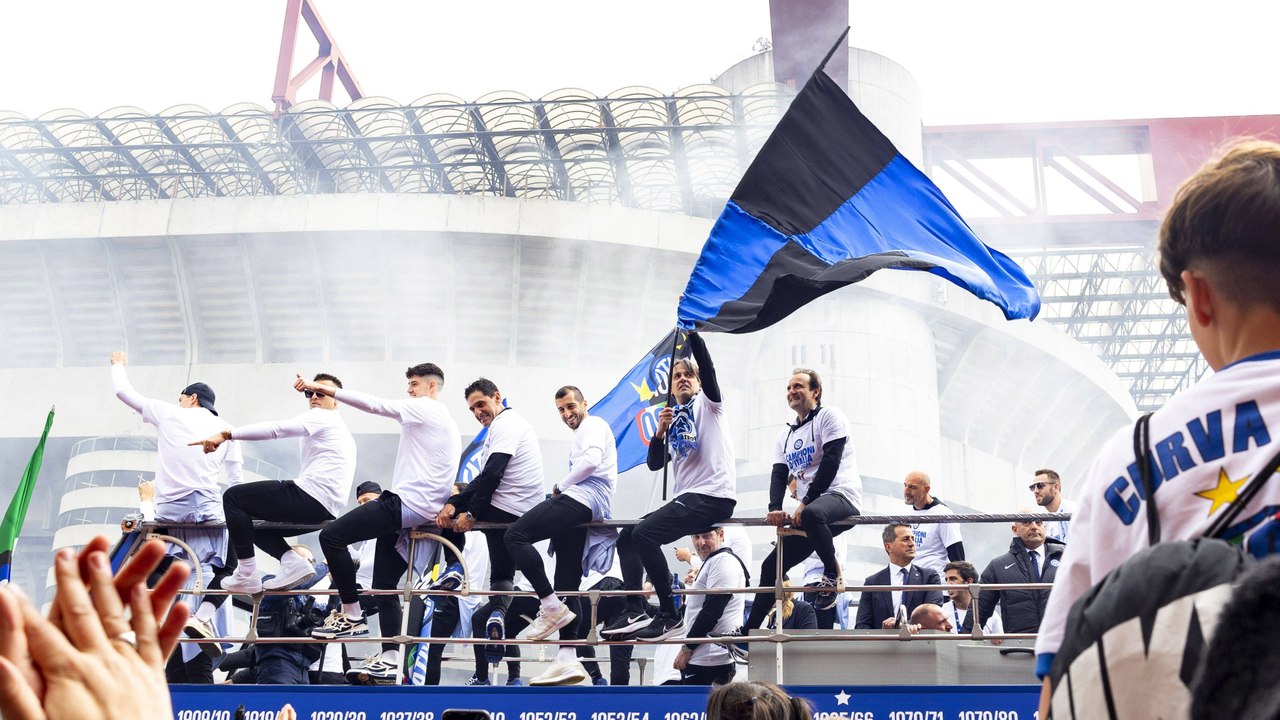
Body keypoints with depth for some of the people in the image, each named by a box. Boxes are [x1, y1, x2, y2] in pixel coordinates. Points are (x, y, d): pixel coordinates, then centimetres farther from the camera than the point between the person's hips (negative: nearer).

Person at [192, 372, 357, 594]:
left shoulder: (322, 417, -2)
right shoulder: (338, 429, 29)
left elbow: (274, 429, -16)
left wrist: (226, 434, -22)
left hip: (310, 498, -10)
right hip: (324, 508, 10)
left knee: (233, 497, -2)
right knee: (254, 520, 24)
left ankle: (247, 575, -6)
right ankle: (293, 562, 1)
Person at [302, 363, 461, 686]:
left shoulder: (426, 409, -3)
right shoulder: (448, 422, 26)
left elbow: (372, 404, -10)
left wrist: (320, 388, -9)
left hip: (406, 503, -10)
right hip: (424, 510, 10)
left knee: (331, 536, -12)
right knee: (384, 586, 8)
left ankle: (352, 615, -7)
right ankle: (390, 660, 2)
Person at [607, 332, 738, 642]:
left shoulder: (707, 403, 5)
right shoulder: (673, 421, 22)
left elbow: (706, 366, -13)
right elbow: (655, 464, 11)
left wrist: (691, 332, -19)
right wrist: (660, 432, -4)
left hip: (714, 495, -8)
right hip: (687, 497, 8)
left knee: (644, 533, -22)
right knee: (627, 536, 4)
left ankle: (669, 616, -17)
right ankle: (635, 613, -1)